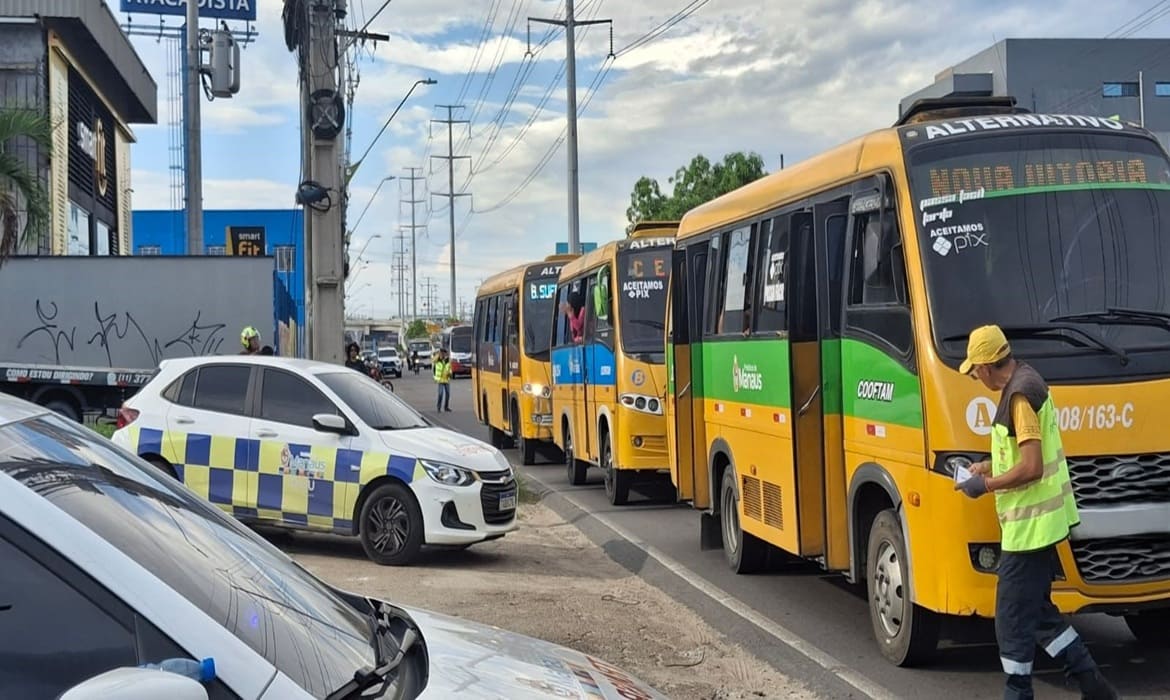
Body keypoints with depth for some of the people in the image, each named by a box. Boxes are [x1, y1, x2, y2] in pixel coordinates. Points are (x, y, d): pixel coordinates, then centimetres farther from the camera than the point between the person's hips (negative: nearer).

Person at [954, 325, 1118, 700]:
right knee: (1037, 610, 17)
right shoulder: (1027, 381, 11)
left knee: (1012, 619, 0)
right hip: (1043, 520, 10)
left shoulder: (1020, 394, -20)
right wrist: (991, 467, 19)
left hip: (1029, 525, -10)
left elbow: (1031, 468, -24)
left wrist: (986, 485, -13)